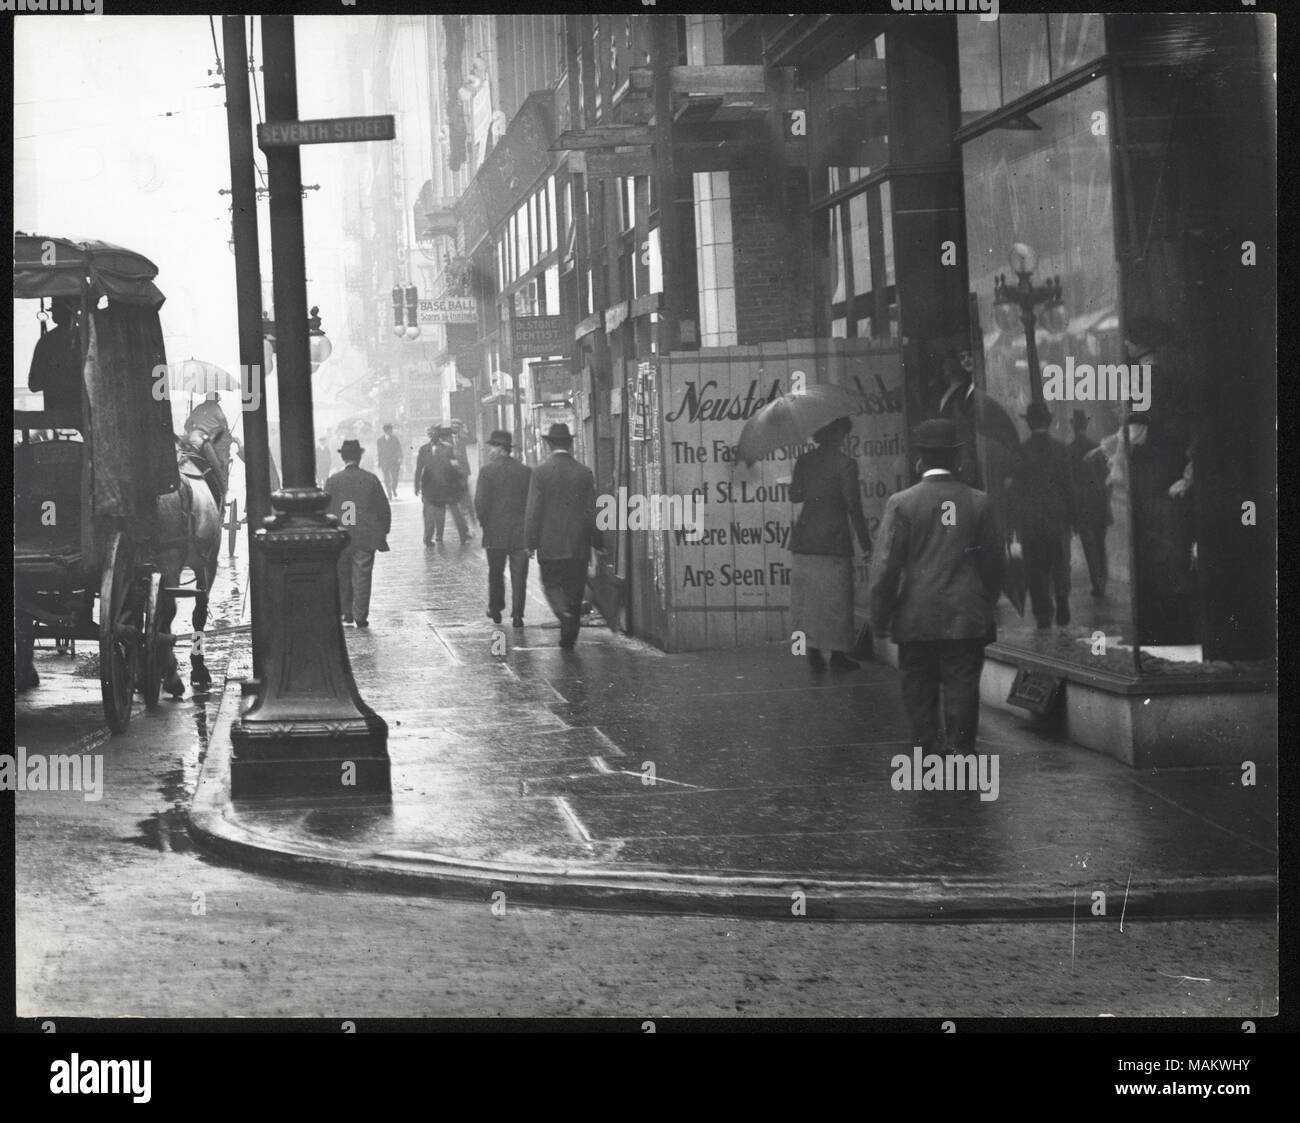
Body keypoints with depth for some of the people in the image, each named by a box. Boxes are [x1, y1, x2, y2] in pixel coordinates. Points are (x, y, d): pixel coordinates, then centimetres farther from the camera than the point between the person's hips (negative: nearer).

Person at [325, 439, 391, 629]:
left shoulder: (332, 481, -4)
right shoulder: (371, 479, -4)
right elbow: (384, 508, 0)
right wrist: (384, 531, 11)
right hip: (366, 538, -1)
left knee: (342, 577, 16)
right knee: (362, 576, 2)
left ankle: (346, 613, 22)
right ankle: (360, 616, -1)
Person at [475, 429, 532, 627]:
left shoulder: (487, 471, -8)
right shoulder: (526, 471, 0)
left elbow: (480, 501, -11)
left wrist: (483, 522, 4)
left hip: (495, 532, -1)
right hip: (521, 533, 1)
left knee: (495, 573, 15)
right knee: (518, 575, 4)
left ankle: (495, 610, 23)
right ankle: (517, 614, 0)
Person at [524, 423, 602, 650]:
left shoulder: (541, 471, -8)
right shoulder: (584, 472, -2)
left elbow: (533, 510, -8)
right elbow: (591, 511, 2)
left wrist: (530, 541, -1)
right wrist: (598, 541, 11)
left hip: (549, 545, -2)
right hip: (578, 545, 2)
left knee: (551, 584, 9)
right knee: (574, 590, 9)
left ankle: (563, 612, -20)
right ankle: (569, 637, 12)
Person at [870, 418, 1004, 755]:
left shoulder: (901, 503, -6)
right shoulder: (979, 503, -1)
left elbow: (885, 566, -7)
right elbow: (994, 563, 6)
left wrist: (880, 619, 1)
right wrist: (986, 606, 20)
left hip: (916, 622, -1)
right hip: (967, 621, 1)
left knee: (919, 692, 7)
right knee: (962, 687, 4)